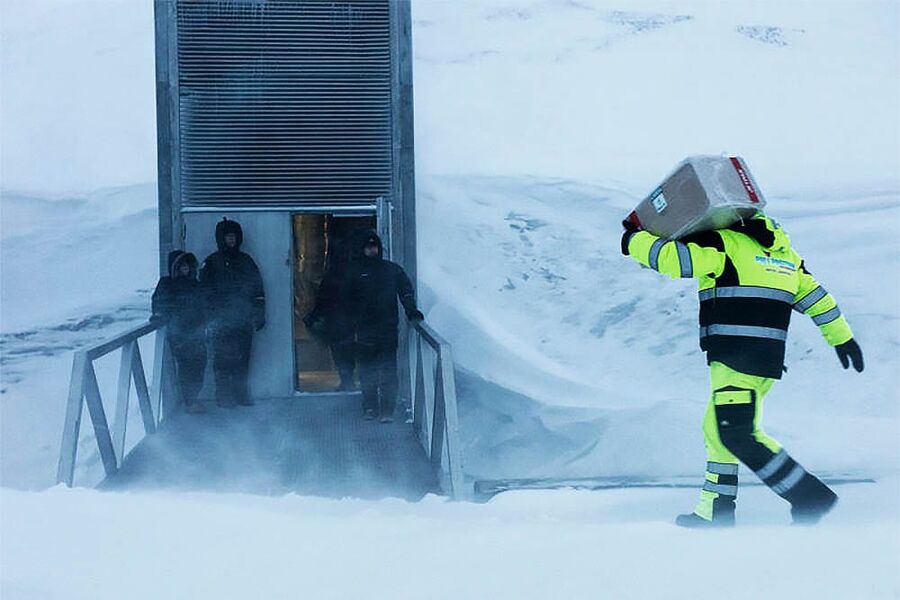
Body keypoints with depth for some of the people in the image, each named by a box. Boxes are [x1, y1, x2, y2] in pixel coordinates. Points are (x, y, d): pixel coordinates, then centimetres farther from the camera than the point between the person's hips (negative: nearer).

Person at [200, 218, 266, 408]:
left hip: (244, 321, 4)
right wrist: (209, 319, -9)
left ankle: (241, 394, 13)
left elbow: (257, 290, 16)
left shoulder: (246, 261, 14)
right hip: (221, 321, -4)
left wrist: (259, 315, 10)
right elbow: (205, 293, -1)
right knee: (223, 360, -5)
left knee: (242, 360, 5)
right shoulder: (211, 263, 2)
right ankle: (223, 396, 0)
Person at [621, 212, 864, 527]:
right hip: (768, 358, 9)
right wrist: (842, 336, 29)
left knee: (738, 436, -9)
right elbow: (813, 292, 21)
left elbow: (672, 259, -16)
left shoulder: (721, 243, -6)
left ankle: (810, 497, -11)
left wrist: (635, 240, 2)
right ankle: (715, 512, 21)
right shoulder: (778, 249, 19)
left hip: (736, 357, -9)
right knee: (717, 430, 17)